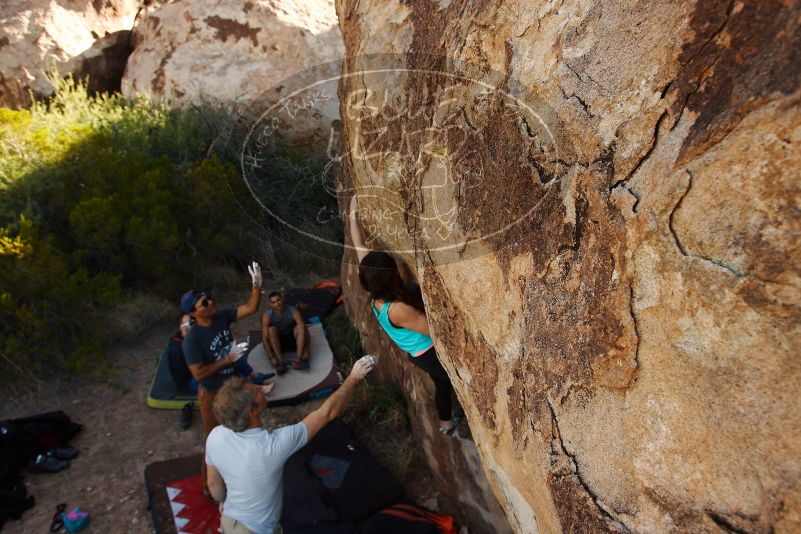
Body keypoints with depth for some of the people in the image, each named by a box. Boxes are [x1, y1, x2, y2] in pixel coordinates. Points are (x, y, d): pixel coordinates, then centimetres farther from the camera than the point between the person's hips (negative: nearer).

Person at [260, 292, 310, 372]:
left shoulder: (293, 311, -19)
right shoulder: (267, 316, -18)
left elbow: (302, 331, -29)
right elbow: (264, 338, -24)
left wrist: (305, 353, -40)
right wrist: (271, 357, -34)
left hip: (292, 340, 0)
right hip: (277, 343, 0)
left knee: (300, 327, -27)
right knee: (271, 329, -28)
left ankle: (301, 359, -38)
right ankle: (280, 362, -37)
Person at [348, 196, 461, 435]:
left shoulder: (376, 295, -13)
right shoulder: (397, 309, -36)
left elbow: (361, 250, -6)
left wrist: (353, 214, -1)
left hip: (420, 353, 9)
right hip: (431, 353, -9)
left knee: (442, 383, 29)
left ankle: (446, 423, 50)